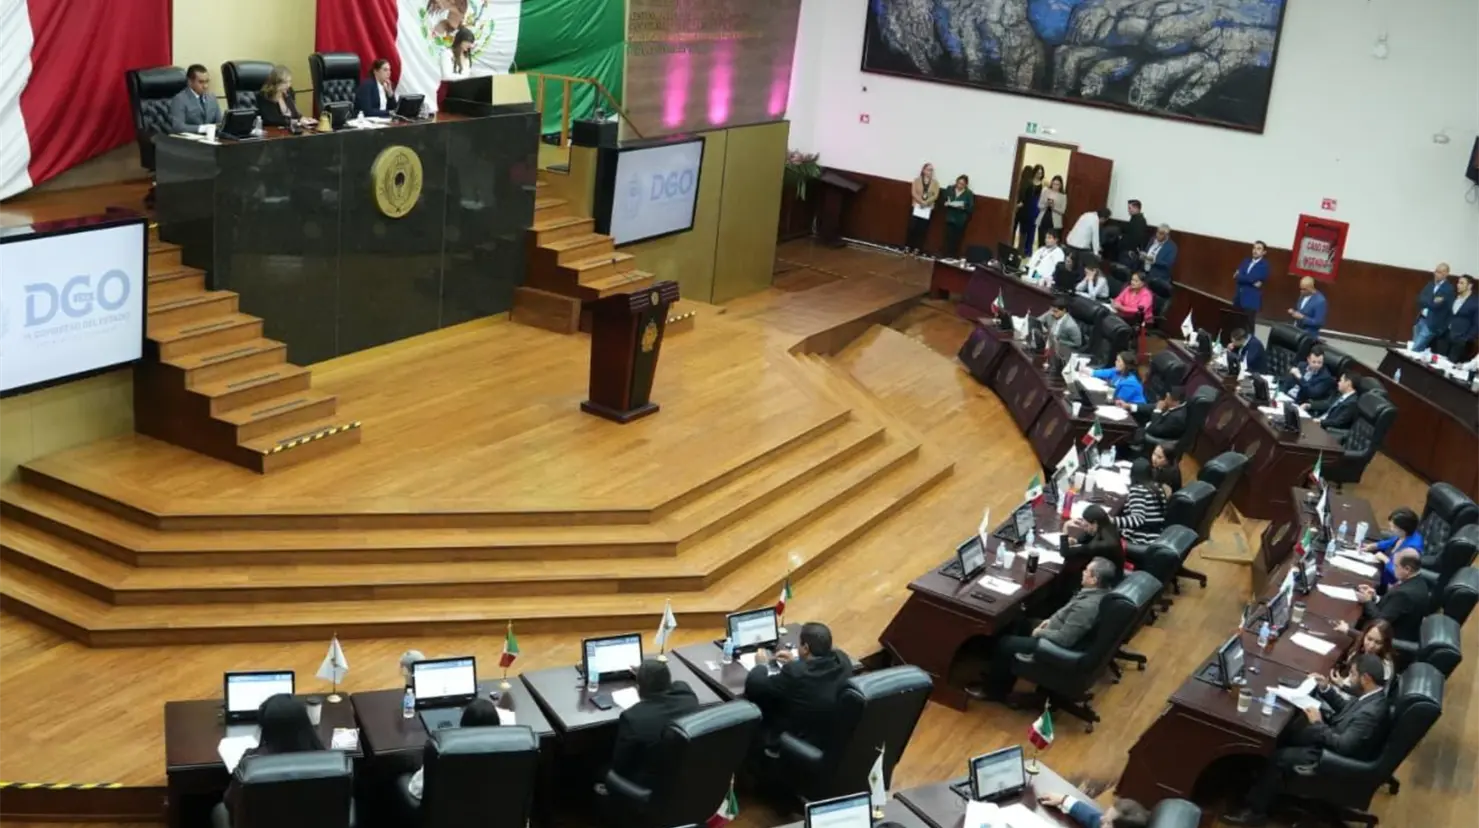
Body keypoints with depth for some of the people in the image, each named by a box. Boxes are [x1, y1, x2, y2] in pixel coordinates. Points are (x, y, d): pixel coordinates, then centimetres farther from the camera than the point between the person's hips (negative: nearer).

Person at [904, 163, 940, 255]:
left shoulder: (935, 183, 6)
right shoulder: (917, 180, 5)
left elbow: (935, 196, -2)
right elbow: (913, 193, -5)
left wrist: (926, 202, -17)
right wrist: (921, 201, -17)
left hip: (928, 209, 1)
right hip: (916, 207, -1)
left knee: (922, 230, -2)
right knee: (912, 228, -4)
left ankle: (917, 249, 1)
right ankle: (907, 247, 2)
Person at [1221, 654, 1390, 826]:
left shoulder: (1371, 712, -35)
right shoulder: (1373, 691, -5)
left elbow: (1343, 746, -31)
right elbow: (1345, 707, 12)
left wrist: (1318, 723, -20)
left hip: (1337, 756, -10)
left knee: (1279, 757, -8)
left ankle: (1255, 810, 6)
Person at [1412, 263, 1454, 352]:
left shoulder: (1449, 289, -10)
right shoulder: (1430, 284, 12)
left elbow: (1437, 305, -20)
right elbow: (1420, 299, 0)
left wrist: (1425, 302, -9)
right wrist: (1432, 302, -15)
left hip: (1432, 324, -7)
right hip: (1420, 319, 7)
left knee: (1415, 349, -11)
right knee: (1414, 347, 10)